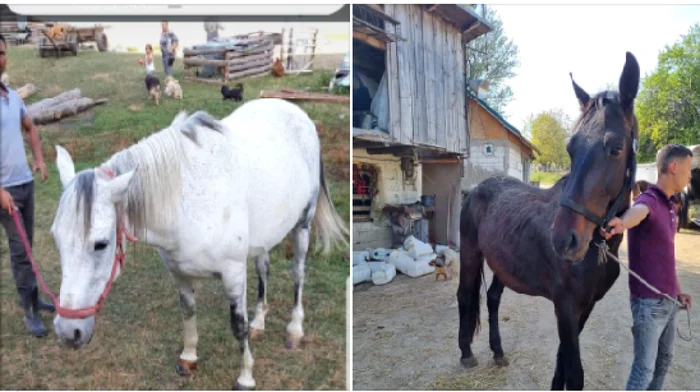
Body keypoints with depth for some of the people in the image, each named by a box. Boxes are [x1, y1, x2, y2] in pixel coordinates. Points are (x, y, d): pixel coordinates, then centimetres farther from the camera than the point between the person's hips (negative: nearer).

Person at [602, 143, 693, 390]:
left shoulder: (671, 207, 11)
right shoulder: (649, 200, -18)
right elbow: (637, 211, -45)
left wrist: (677, 290, 20)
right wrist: (622, 223, -68)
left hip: (668, 300, 9)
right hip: (648, 302, -9)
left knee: (664, 359, 22)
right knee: (645, 367, -1)